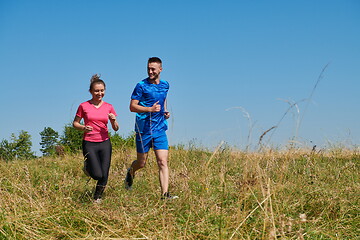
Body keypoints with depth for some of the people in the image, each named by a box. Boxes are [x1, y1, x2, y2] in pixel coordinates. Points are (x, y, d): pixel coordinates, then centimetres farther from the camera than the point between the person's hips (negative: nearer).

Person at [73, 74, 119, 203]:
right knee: (97, 175, -13)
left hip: (105, 143, 3)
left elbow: (116, 128, 7)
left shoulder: (109, 107, 5)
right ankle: (87, 166, 22)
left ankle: (97, 198, 24)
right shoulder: (83, 106, -2)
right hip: (89, 143, -3)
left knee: (104, 176, -2)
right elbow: (75, 123, 6)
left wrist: (114, 120, -14)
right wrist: (83, 128, -15)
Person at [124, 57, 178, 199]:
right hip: (144, 129, -3)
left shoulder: (165, 85, 9)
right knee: (141, 163, 9)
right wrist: (150, 109, -23)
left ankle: (165, 194, -9)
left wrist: (165, 112, 10)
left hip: (160, 129, 3)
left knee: (163, 162, -7)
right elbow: (132, 107, -9)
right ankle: (131, 172, 43)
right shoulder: (141, 86, -7)